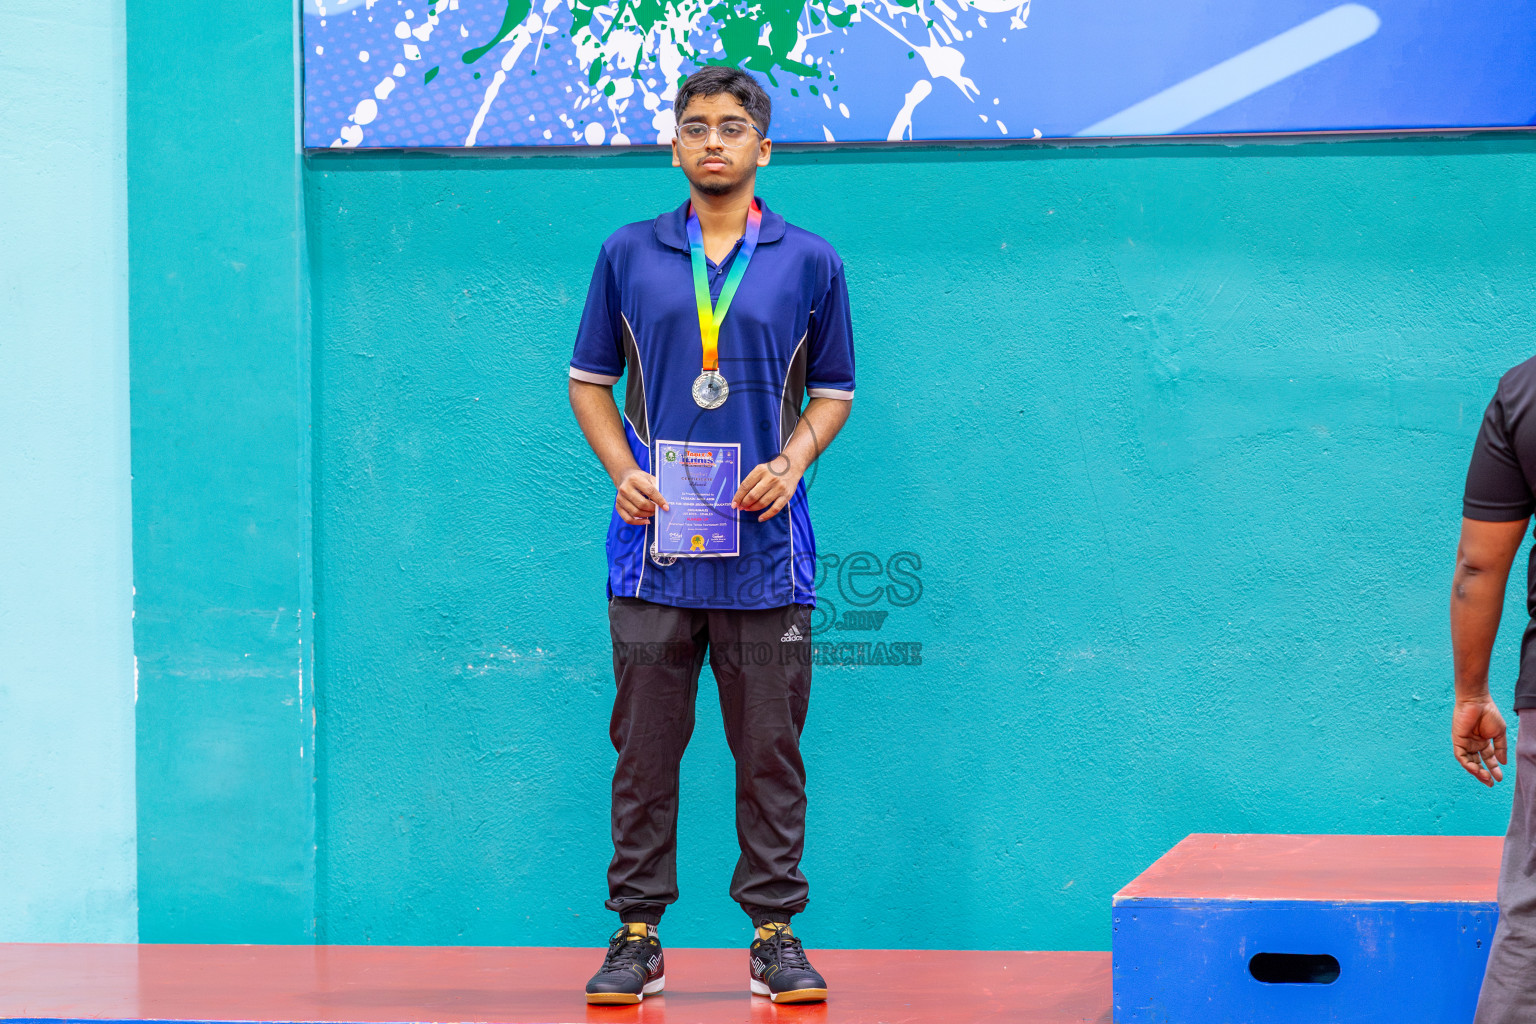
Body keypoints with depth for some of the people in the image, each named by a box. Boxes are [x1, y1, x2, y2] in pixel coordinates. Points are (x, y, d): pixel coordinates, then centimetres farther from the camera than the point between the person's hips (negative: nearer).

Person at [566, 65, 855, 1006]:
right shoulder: (628, 256, 8)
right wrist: (623, 470, -4)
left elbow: (834, 390, 12)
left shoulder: (810, 264, 6)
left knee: (770, 750, 2)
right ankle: (638, 932, 8)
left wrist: (792, 461, -6)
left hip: (767, 549, 0)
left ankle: (776, 931, 9)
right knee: (645, 746, 2)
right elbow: (590, 380, 12)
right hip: (653, 543, 0)